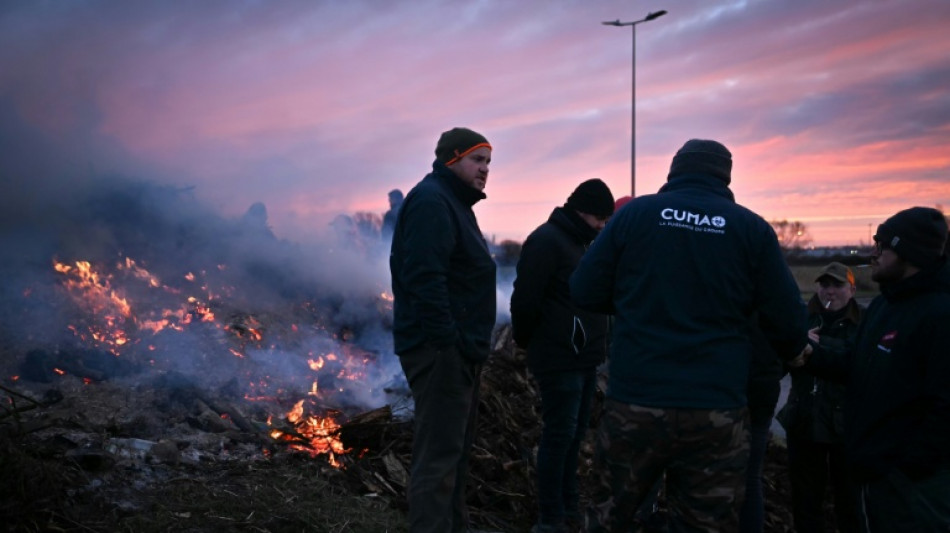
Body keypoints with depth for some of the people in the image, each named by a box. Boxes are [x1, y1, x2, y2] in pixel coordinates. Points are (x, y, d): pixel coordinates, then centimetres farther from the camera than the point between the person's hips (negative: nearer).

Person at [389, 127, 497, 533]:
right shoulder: (431, 201, -14)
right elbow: (424, 278, -26)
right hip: (441, 349, -11)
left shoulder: (454, 202, 20)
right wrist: (447, 343, -27)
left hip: (458, 347, 11)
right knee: (438, 453, -7)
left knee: (455, 448, 19)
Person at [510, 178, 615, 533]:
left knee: (575, 434, 14)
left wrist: (596, 344, 16)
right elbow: (524, 300, -17)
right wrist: (528, 342, -4)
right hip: (560, 360, -9)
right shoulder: (547, 240, -14)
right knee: (559, 435, -3)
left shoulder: (582, 242, 16)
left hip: (585, 359, 9)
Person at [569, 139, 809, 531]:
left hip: (635, 402, 0)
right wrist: (789, 353, 25)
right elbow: (789, 324, 2)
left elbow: (584, 292, 3)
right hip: (716, 412, 0)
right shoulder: (752, 228, 1)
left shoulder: (633, 213, 1)